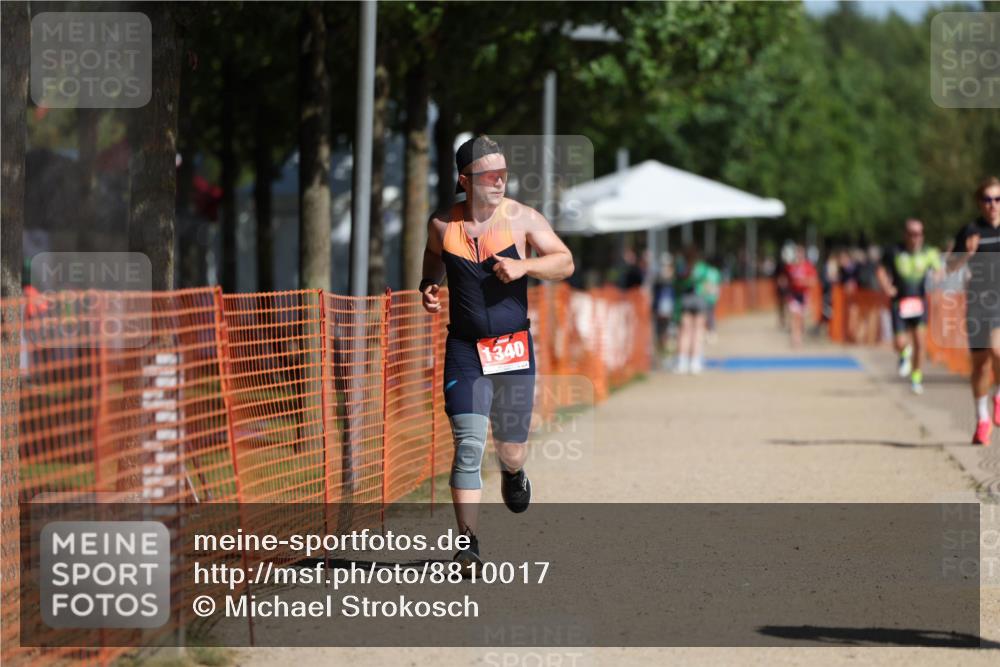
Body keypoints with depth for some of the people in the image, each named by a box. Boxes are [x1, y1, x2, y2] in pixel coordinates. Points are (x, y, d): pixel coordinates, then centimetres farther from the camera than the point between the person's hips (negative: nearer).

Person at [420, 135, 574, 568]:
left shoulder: (522, 218, -4)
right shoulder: (442, 224, 0)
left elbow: (565, 262, -2)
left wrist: (524, 266, -19)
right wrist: (429, 288, 1)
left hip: (514, 348, 0)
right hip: (464, 350, 0)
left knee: (512, 449, 9)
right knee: (468, 446, -13)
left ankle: (513, 473, 48)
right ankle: (468, 544, -10)